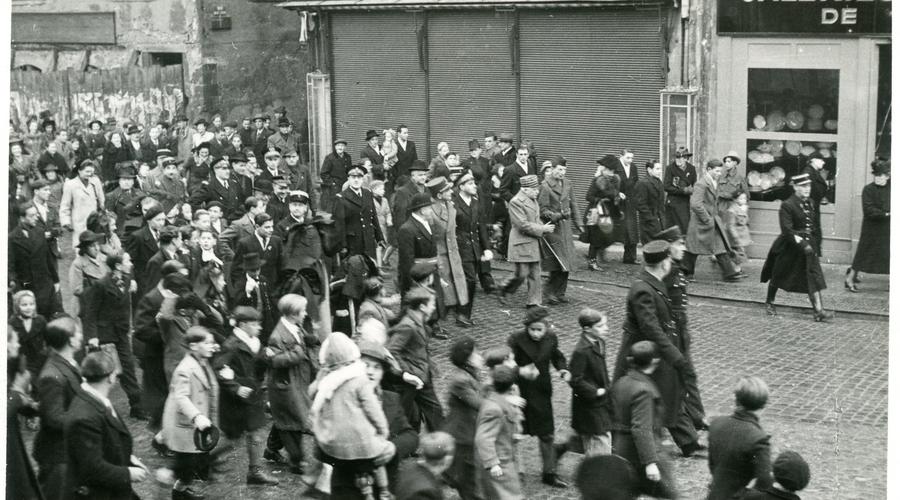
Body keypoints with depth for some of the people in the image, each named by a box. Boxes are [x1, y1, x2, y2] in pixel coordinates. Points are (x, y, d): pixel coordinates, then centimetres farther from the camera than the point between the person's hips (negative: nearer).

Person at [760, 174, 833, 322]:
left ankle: (818, 311, -15)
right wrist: (802, 243, -29)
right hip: (788, 247, -5)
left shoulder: (810, 203, 7)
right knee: (778, 276, 11)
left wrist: (811, 241, 14)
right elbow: (787, 230, -22)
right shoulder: (787, 205, -15)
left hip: (807, 245, 5)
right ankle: (769, 303, 34)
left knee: (814, 276, -9)